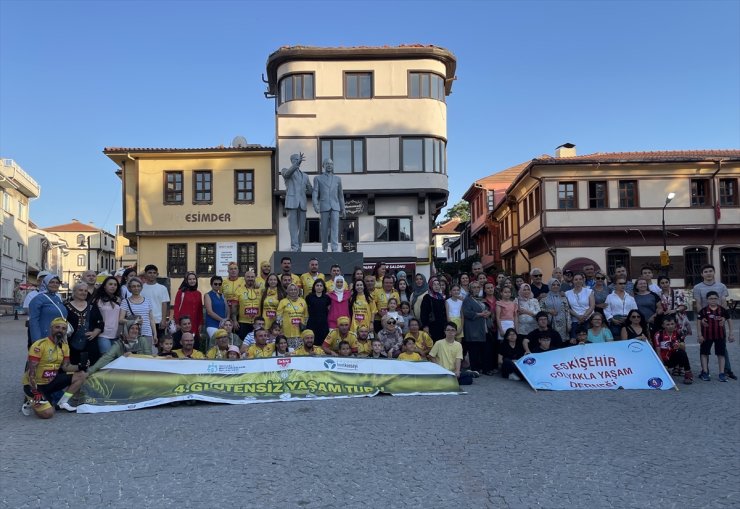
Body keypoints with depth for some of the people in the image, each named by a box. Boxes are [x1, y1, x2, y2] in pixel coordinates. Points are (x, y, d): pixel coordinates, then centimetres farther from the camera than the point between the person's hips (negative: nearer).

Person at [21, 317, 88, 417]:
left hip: (51, 382, 7)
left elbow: (66, 367, 6)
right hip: (35, 384, -7)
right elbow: (31, 370, -22)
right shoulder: (40, 345, -20)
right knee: (48, 413, -24)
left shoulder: (64, 346, 4)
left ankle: (63, 402, 2)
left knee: (81, 375, -3)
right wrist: (35, 392, -27)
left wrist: (79, 367, -14)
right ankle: (30, 403, 7)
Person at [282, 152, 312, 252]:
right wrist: (297, 162, -30)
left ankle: (298, 248, 5)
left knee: (302, 227, -1)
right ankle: (294, 247, -20)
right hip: (291, 202, -4)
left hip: (302, 204, 5)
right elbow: (287, 174, -19)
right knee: (293, 225, -14)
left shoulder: (304, 176, 23)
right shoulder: (284, 170, 9)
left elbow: (311, 190, 27)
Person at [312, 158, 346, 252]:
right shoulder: (318, 178, 8)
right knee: (325, 229, 0)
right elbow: (315, 193, -1)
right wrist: (315, 205, -16)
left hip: (335, 207, 1)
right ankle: (324, 249, 11)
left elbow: (340, 195, 17)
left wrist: (343, 209, 13)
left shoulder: (337, 179, 14)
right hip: (324, 207, -1)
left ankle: (335, 249, -21)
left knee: (335, 227, -13)